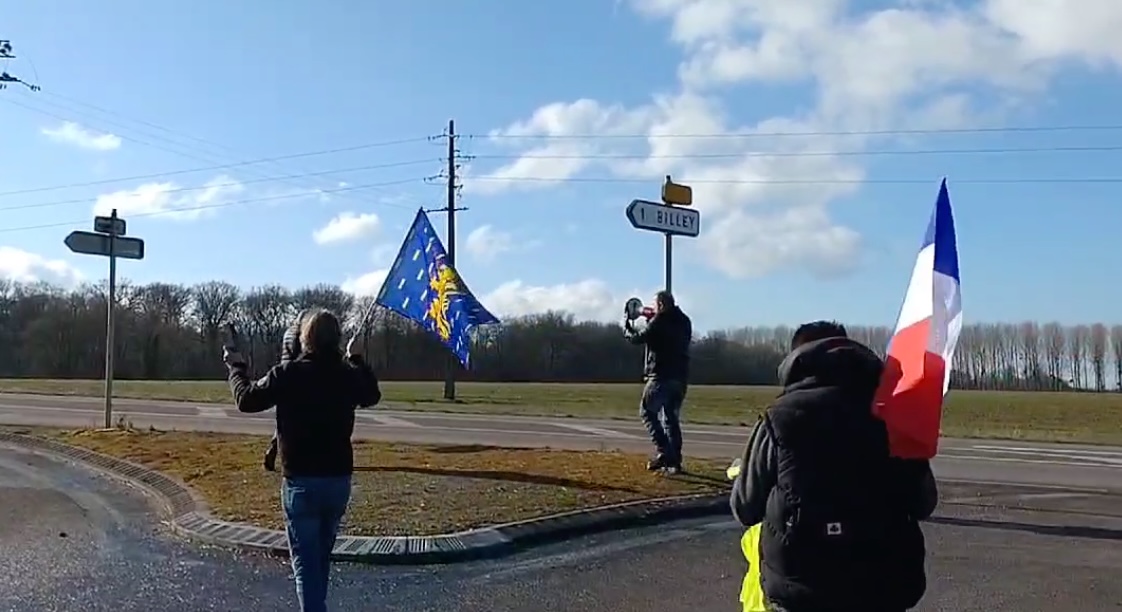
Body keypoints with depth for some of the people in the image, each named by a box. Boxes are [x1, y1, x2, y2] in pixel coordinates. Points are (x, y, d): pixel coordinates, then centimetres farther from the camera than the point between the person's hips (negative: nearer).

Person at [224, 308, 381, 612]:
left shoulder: (287, 374, -12)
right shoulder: (349, 374, 0)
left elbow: (247, 399, 0)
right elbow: (372, 395, 22)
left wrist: (236, 366, 17)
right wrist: (356, 359, 34)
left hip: (301, 481, -5)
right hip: (339, 480, 5)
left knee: (306, 560, -1)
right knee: (321, 555, 21)